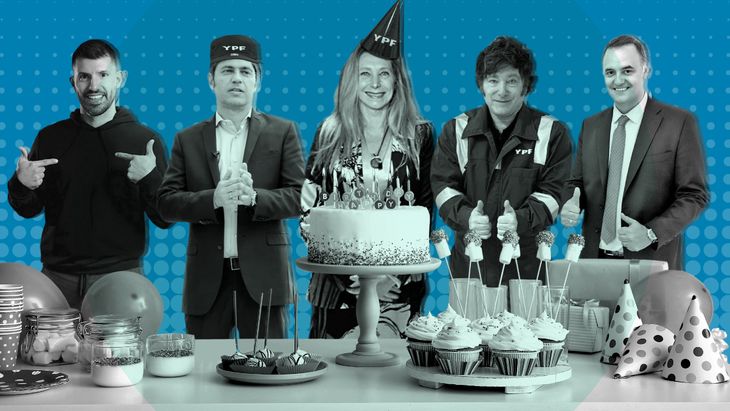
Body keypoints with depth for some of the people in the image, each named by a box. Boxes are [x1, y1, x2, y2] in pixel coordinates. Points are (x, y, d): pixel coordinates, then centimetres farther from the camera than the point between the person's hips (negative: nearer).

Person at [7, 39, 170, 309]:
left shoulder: (145, 140, 0)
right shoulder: (51, 137, 7)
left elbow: (165, 219, 0)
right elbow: (29, 210, 15)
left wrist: (150, 178, -18)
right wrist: (21, 184, -7)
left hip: (120, 276, -2)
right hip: (59, 277, 2)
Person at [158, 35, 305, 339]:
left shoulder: (283, 132, 6)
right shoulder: (188, 140, 11)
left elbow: (300, 197, -2)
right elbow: (166, 203, 2)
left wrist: (253, 197, -20)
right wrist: (214, 199, -16)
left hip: (262, 276, -1)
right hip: (207, 277, 1)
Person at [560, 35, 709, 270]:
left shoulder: (680, 123, -3)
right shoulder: (590, 127, 12)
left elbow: (695, 195, -4)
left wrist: (652, 233, -17)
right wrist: (570, 205, -5)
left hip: (651, 261, -3)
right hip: (595, 258, 4)